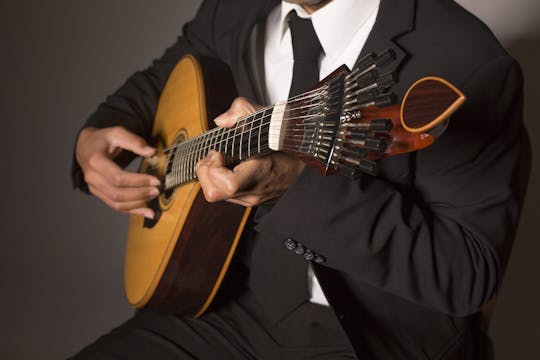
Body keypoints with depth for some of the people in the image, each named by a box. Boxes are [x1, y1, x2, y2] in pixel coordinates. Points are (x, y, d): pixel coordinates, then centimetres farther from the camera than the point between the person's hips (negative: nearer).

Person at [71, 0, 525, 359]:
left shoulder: (467, 62, -21)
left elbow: (471, 272, -24)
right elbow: (159, 80, 19)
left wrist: (303, 182, -34)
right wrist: (92, 138, -1)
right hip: (236, 302, 6)